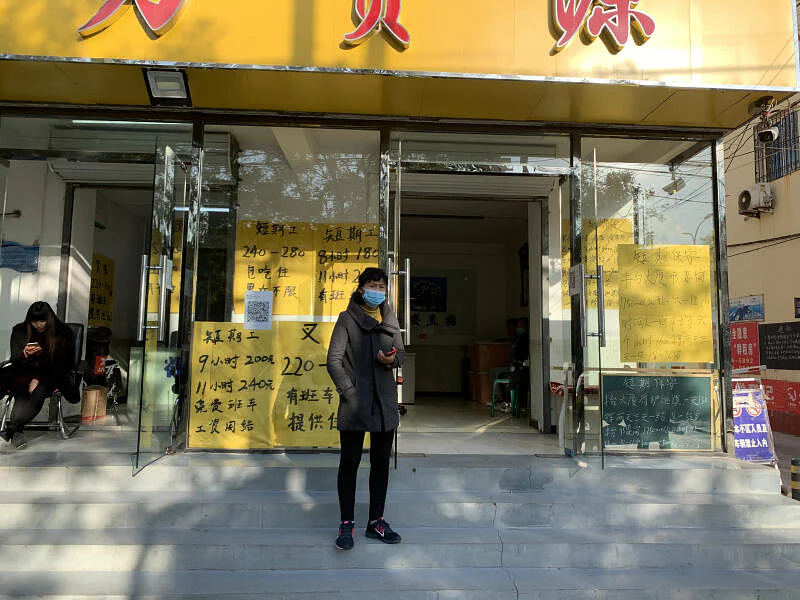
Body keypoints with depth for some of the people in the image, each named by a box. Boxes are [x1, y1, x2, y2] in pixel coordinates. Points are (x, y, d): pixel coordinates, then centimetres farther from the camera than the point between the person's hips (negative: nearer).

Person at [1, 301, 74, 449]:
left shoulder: (63, 333, -1)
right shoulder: (20, 330, 8)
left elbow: (62, 364, -1)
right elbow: (14, 359, 7)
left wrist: (38, 379, -11)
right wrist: (24, 354, -18)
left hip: (50, 376, -2)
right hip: (23, 374, 2)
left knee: (39, 392, -34)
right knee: (22, 392, -32)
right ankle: (16, 431, -44)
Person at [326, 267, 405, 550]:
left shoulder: (390, 320, 11)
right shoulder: (347, 319, -2)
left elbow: (401, 352, 16)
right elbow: (334, 360, -6)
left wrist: (393, 359, -8)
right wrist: (349, 392, -14)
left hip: (385, 402, 5)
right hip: (354, 403, -5)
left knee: (381, 462, 12)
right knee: (350, 462, 3)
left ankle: (376, 521, 26)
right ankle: (347, 524, 16)